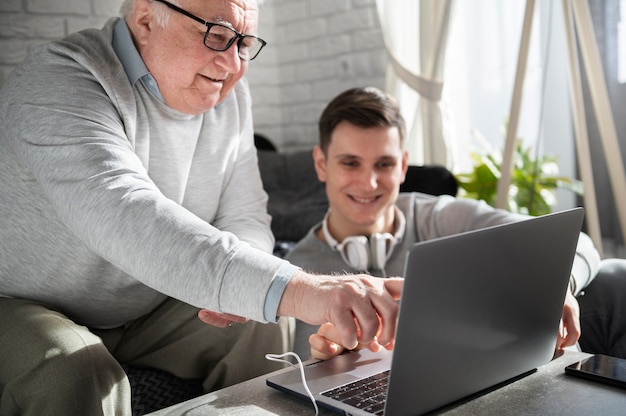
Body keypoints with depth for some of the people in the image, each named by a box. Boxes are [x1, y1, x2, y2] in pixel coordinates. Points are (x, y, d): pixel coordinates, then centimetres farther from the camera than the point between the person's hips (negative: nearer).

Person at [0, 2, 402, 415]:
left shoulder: (227, 94, -3)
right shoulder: (59, 83, -27)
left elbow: (246, 219, -1)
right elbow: (125, 217, -45)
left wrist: (236, 279, -25)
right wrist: (289, 288, -56)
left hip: (146, 311, 6)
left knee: (265, 327, -14)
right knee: (76, 375, -34)